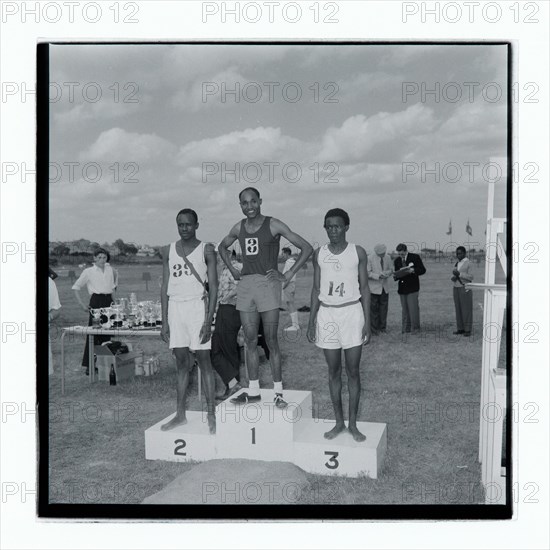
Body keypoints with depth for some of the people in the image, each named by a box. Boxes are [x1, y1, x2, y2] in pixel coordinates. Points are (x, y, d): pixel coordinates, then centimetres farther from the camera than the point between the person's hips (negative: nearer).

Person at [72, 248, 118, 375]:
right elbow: (76, 287, 3)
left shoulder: (110, 270, 11)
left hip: (108, 302, 4)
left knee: (107, 333, 5)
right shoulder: (88, 272, 1)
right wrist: (82, 304, -3)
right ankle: (89, 365, -2)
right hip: (96, 301, -4)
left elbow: (114, 284, 30)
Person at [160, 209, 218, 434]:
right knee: (181, 362, 8)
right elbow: (165, 286, 10)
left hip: (197, 305, -3)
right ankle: (180, 414, 14)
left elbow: (213, 286, -4)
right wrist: (164, 321, 5)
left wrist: (209, 320, -13)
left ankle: (211, 414, 3)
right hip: (175, 307, 4)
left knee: (203, 360, -3)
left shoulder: (206, 249, 0)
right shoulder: (168, 251, 10)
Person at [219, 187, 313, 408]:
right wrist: (232, 270, 17)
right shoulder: (239, 228, 11)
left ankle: (278, 391, 3)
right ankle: (253, 391, 15)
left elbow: (306, 248, -5)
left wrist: (288, 275, -8)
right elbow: (223, 247, 32)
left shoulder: (273, 225, -4)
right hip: (245, 284, 5)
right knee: (250, 341, 7)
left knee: (271, 341, -4)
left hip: (267, 283, -5)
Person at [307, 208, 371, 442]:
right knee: (333, 371, 7)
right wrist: (311, 320, 4)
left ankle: (353, 424, 12)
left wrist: (367, 322, -5)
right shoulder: (319, 254, 5)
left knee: (353, 371, 1)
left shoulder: (358, 252, -1)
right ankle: (339, 422, 18)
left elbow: (364, 287, 1)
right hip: (327, 314, 2)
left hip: (352, 312, -2)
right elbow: (316, 288, 9)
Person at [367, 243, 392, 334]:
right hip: (374, 287, -4)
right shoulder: (370, 258, -11)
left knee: (383, 308, 5)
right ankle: (374, 329, 8)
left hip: (384, 287, 4)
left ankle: (382, 328, 14)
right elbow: (367, 273, -11)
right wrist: (378, 276, -24)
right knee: (374, 309, -2)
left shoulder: (387, 257, 3)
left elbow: (391, 270, 11)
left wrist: (388, 273, -12)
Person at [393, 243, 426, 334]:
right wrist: (395, 276, -10)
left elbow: (423, 270, -1)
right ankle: (406, 328, 12)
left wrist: (413, 270, -18)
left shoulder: (415, 257, -1)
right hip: (402, 288, 4)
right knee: (404, 309, 6)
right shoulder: (397, 260, 10)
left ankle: (415, 328, 3)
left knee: (413, 308, -7)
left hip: (412, 287, -4)